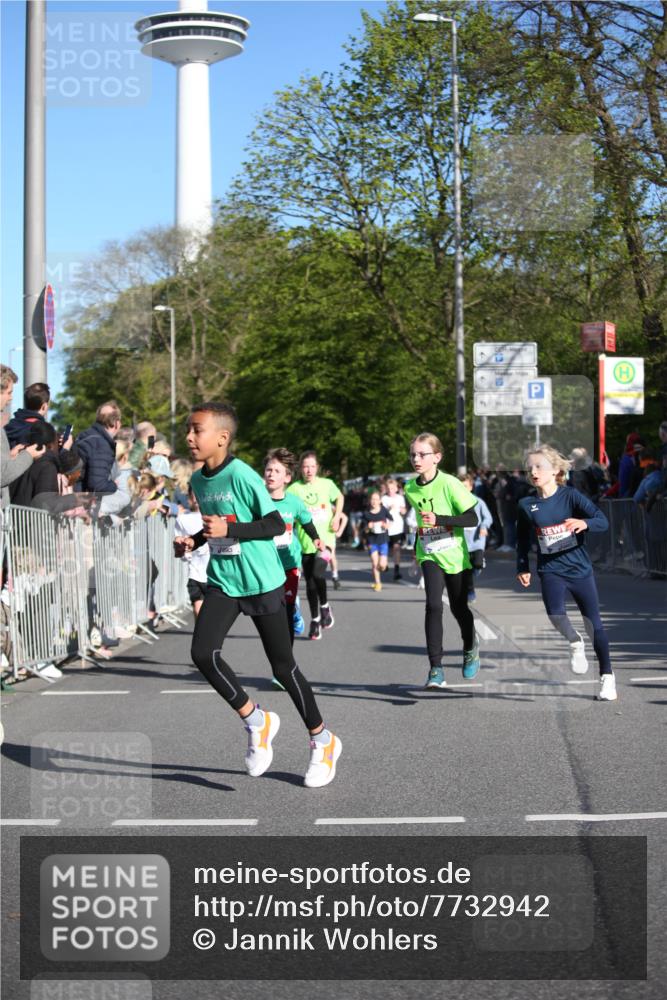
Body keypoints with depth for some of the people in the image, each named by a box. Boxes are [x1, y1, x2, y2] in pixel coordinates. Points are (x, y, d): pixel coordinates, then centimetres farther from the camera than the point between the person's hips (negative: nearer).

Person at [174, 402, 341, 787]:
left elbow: (276, 524, -16)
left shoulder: (242, 475, -17)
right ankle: (256, 721, 5)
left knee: (283, 665, 2)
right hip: (223, 582, 6)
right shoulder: (199, 480, 6)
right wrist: (194, 541, 4)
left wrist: (228, 529, -25)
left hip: (262, 582, -6)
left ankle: (323, 740, 22)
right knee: (204, 653, -15)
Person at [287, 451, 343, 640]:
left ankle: (324, 606, 2)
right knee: (310, 582, 7)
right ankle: (315, 620, 21)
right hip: (305, 542, 2)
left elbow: (339, 497, 19)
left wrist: (337, 517, 6)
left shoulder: (327, 484, 0)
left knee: (318, 573, -23)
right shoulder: (294, 489, -3)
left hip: (325, 539, -1)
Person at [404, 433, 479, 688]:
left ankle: (470, 648, 43)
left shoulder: (449, 484, -16)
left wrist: (438, 519, -29)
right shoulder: (410, 489, -1)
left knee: (459, 608, 11)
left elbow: (472, 518, -19)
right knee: (433, 605, -17)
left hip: (455, 555, -2)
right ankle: (436, 669, -16)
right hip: (429, 555, 2)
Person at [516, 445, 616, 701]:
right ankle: (575, 644, 3)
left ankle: (607, 677, 21)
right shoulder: (526, 505, 1)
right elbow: (523, 540, 15)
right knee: (555, 613, -28)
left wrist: (584, 523, -34)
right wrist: (522, 567, 10)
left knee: (595, 626, 4)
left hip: (580, 568, -1)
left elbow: (603, 521, -15)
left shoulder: (570, 496, -7)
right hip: (550, 570, 1)